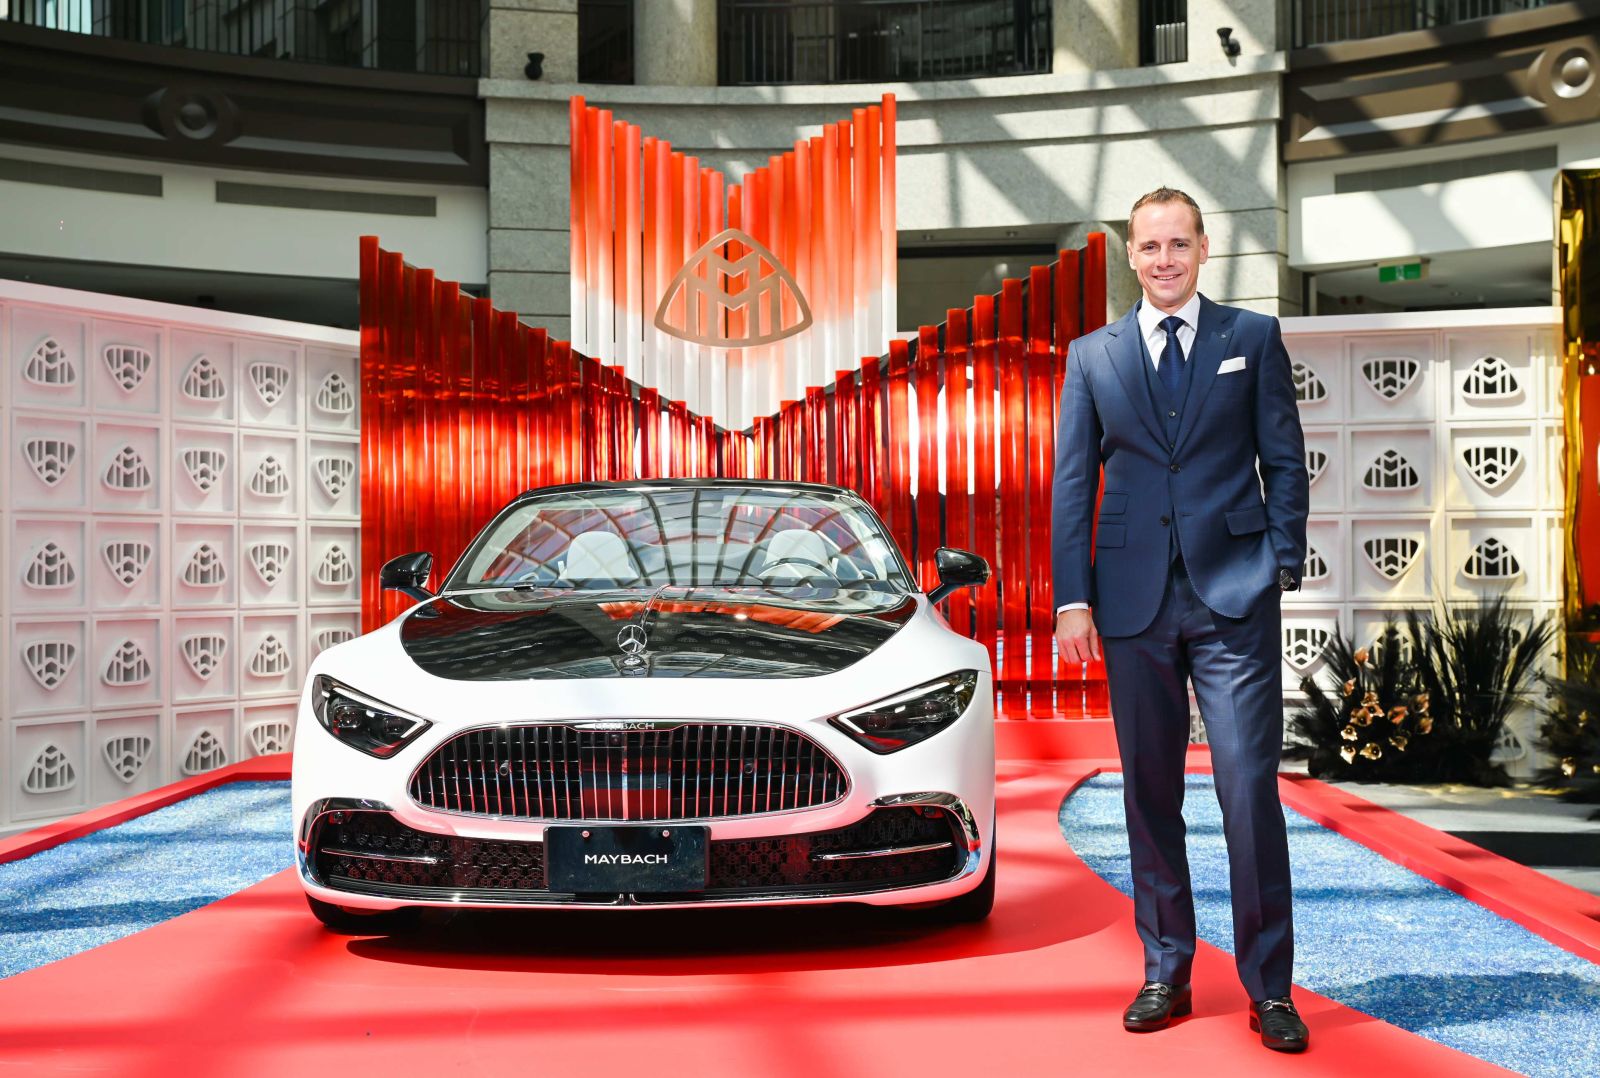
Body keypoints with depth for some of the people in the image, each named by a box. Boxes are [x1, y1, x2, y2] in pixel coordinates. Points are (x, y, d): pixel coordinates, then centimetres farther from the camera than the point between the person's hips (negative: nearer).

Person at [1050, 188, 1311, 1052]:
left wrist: (1283, 564, -3)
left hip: (1234, 596, -2)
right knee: (1149, 794, 8)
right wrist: (1072, 597, 0)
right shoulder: (1092, 356, 11)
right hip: (1134, 600, 2)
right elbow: (1071, 483, 7)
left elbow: (1285, 460, 7)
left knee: (1249, 791, -5)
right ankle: (1165, 973, 20)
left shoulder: (1254, 338, 8)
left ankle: (1269, 986, 7)